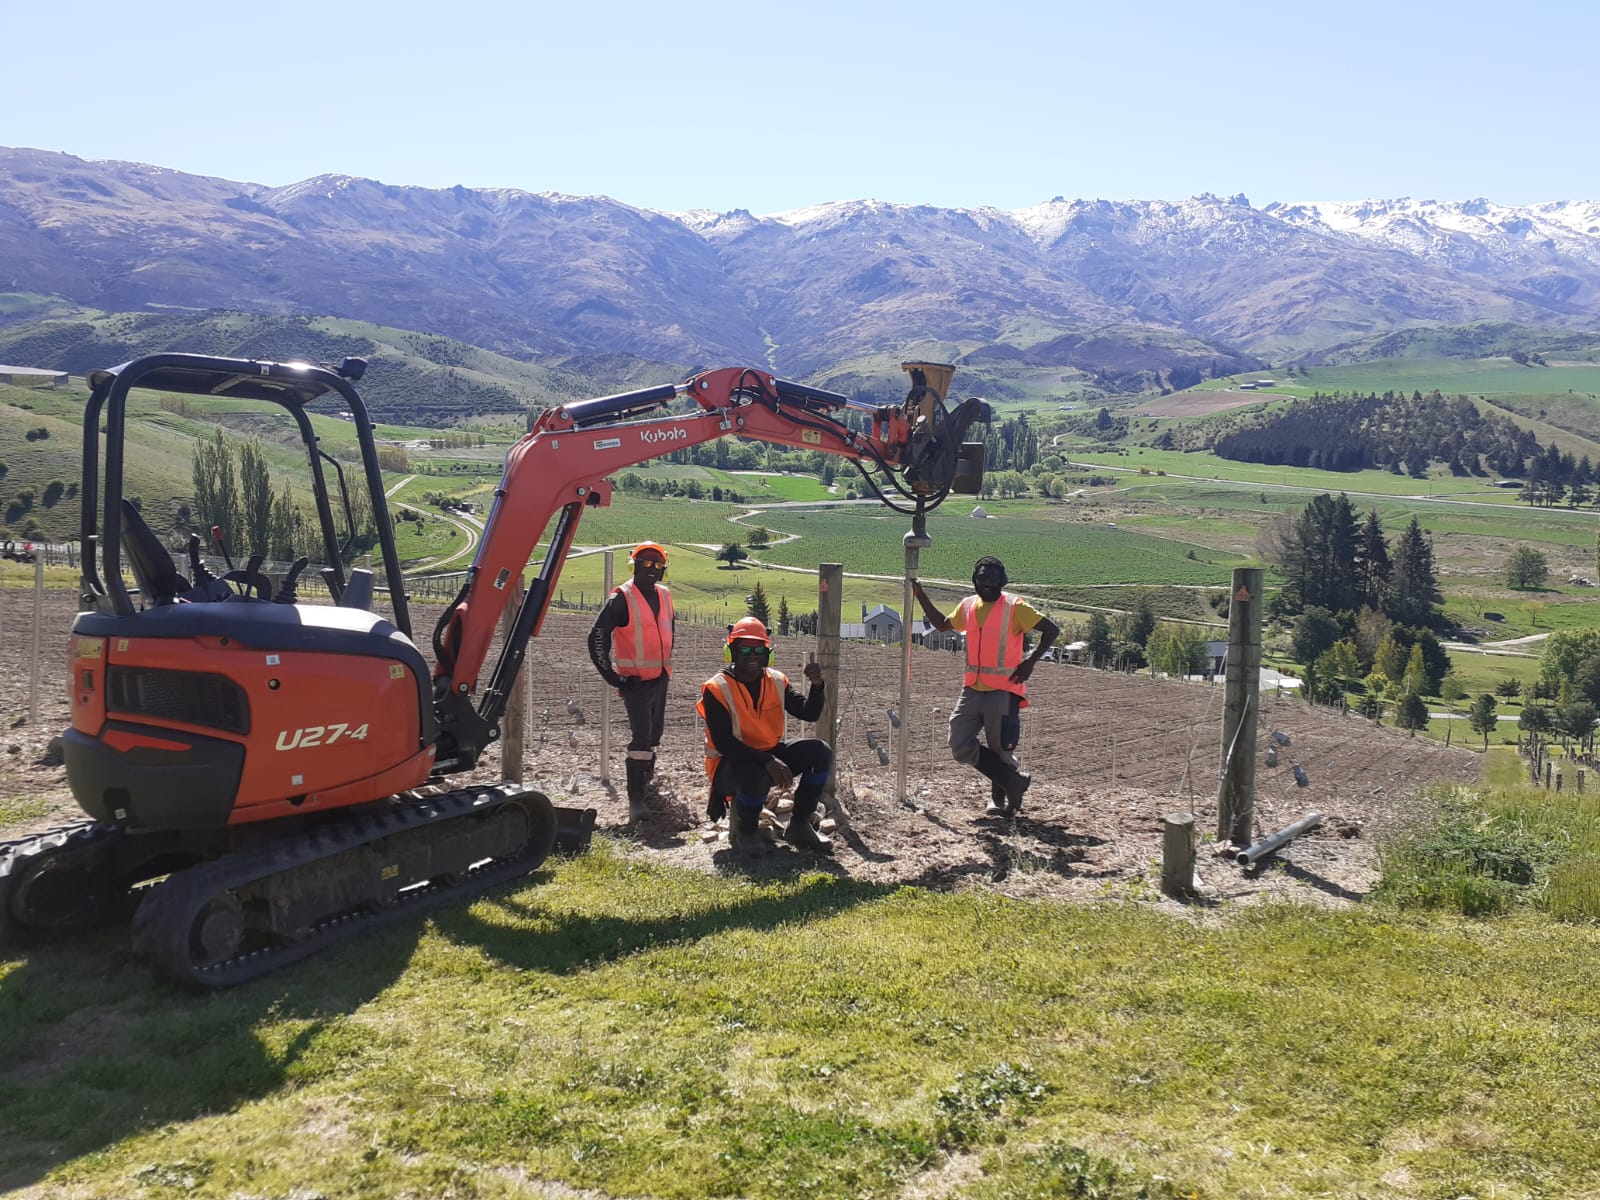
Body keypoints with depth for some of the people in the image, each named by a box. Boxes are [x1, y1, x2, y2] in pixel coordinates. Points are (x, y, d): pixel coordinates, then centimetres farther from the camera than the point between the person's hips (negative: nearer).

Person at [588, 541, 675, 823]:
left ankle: (646, 779, 42)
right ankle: (636, 801, -15)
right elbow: (597, 638, -15)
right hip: (635, 681, -7)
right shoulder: (622, 599, -14)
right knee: (640, 736, -15)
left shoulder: (664, 596, 7)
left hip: (660, 678, 7)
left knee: (654, 733, 20)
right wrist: (613, 677, -14)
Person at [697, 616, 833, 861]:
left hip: (770, 755, 6)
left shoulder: (776, 681, 2)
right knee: (756, 775, -40)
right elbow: (723, 743, -24)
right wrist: (767, 762, -32)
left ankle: (799, 826, 0)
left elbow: (809, 713, -3)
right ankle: (744, 831, -6)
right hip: (730, 764, -6)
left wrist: (816, 685, -23)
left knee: (820, 752, -13)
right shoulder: (717, 689, -16)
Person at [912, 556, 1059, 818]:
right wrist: (920, 595, 19)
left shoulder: (1015, 607, -8)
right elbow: (942, 624, 27)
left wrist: (1030, 661, -16)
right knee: (961, 748, 0)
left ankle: (999, 799, 27)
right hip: (972, 690, 6)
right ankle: (1014, 781, 14)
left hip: (1003, 691, -6)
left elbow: (1052, 629, -9)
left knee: (1000, 751, 1)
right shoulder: (968, 606, 10)